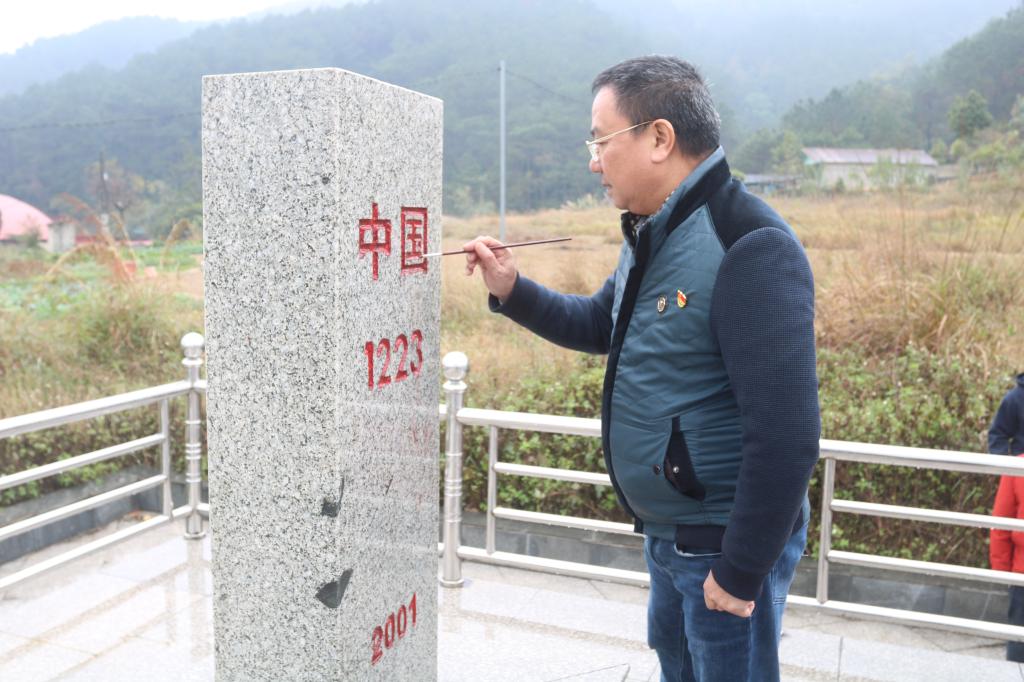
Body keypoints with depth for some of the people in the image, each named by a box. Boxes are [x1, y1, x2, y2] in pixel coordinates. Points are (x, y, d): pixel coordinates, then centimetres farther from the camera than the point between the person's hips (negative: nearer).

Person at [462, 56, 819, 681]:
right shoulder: (652, 237, 6)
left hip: (726, 544, -9)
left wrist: (741, 572, -21)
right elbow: (600, 324, 22)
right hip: (666, 535, 9)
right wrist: (513, 291, 6)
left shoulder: (751, 249, -24)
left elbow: (786, 433, -27)